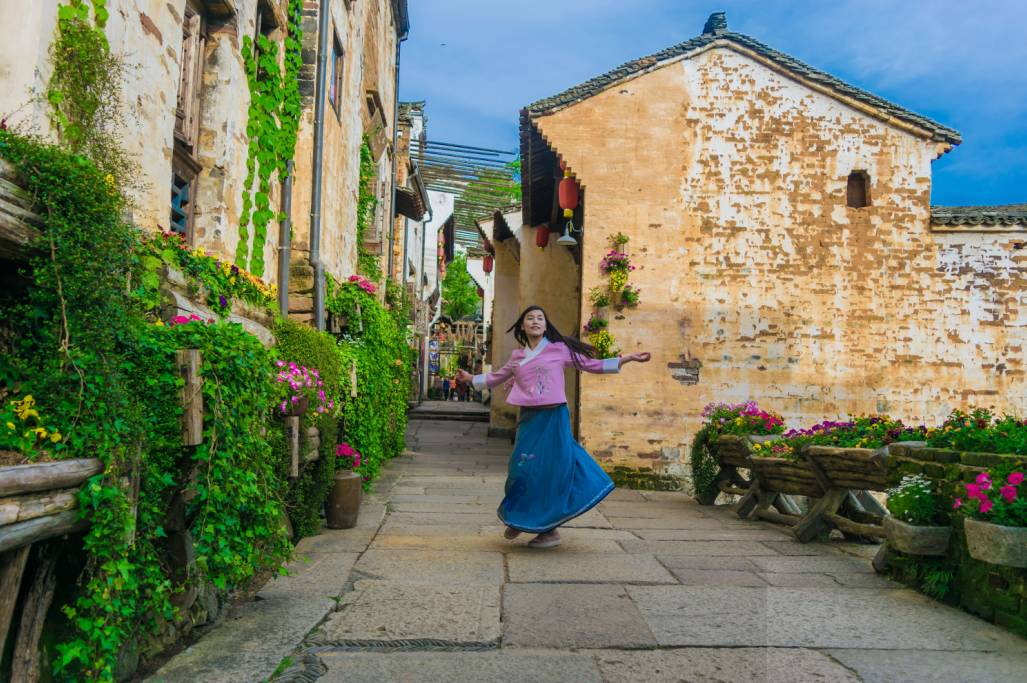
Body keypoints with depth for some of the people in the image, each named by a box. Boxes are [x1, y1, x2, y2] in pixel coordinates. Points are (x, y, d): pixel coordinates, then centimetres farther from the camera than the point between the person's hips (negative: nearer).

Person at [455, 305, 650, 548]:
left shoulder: (560, 349, 1)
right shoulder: (517, 356, 11)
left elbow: (592, 365, 4)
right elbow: (496, 377, 26)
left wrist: (626, 359, 0)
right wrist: (471, 378, 26)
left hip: (554, 417, -3)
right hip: (529, 418, 3)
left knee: (552, 470, 1)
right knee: (523, 468, 3)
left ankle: (549, 529, 15)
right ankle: (519, 518, 26)